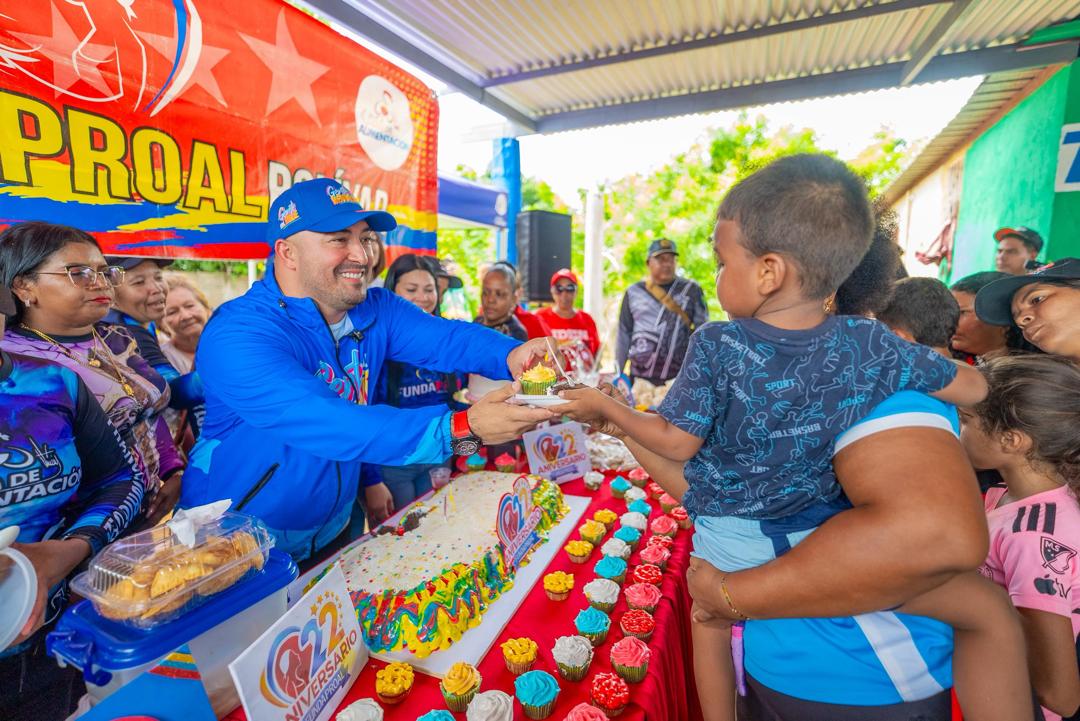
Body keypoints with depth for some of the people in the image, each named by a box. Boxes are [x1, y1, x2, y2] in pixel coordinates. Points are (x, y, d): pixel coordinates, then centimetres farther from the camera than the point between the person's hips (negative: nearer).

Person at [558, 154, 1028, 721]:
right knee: (990, 610, 16)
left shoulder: (716, 347, -19)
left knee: (707, 623, 28)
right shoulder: (871, 346, -12)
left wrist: (605, 408, -1)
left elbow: (678, 444, -13)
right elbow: (973, 389, 4)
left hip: (731, 541, 1)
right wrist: (909, 358, 23)